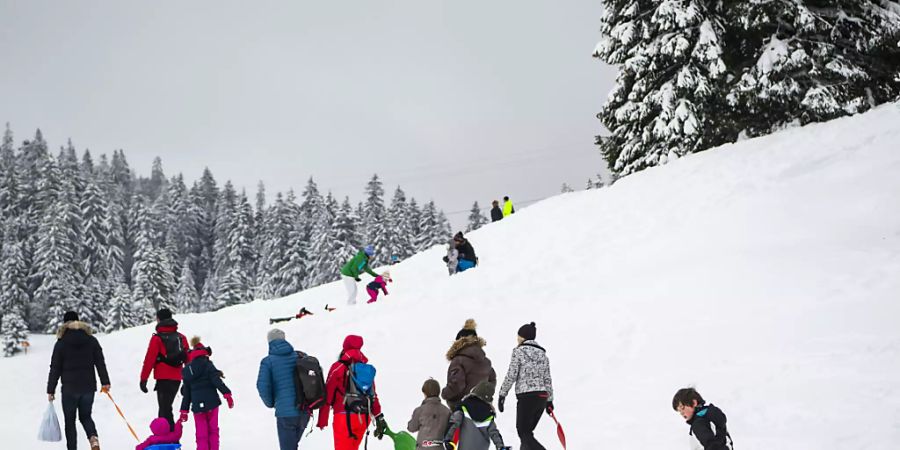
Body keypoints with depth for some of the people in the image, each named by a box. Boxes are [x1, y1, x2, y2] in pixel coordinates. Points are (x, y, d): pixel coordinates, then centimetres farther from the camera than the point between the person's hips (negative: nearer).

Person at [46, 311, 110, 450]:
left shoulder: (61, 343, -5)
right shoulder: (91, 340, 3)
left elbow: (55, 369, -4)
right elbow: (100, 362, 4)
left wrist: (50, 390, 2)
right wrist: (105, 382, 10)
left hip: (69, 388, -3)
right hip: (89, 386, 3)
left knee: (70, 421, 9)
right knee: (85, 416, 17)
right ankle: (93, 438, -9)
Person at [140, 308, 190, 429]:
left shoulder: (157, 338, -6)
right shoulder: (181, 337, 10)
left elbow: (149, 359, -9)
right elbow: (188, 359, 13)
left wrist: (143, 379, -6)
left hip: (163, 378, -6)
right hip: (177, 378, 6)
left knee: (165, 410, -5)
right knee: (166, 407, 19)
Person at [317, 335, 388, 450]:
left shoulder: (338, 368, -4)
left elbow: (327, 395, -5)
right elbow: (373, 396, 10)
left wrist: (322, 420, -1)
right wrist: (379, 418, 16)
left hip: (345, 417, -5)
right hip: (364, 418, 5)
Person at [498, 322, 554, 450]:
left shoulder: (519, 351, -4)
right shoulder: (542, 353, 14)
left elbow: (511, 375, -8)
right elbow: (547, 379, 14)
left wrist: (502, 395, -1)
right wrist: (549, 400, 18)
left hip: (527, 396, -7)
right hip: (542, 397, 7)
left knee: (524, 433, -2)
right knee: (527, 432, 16)